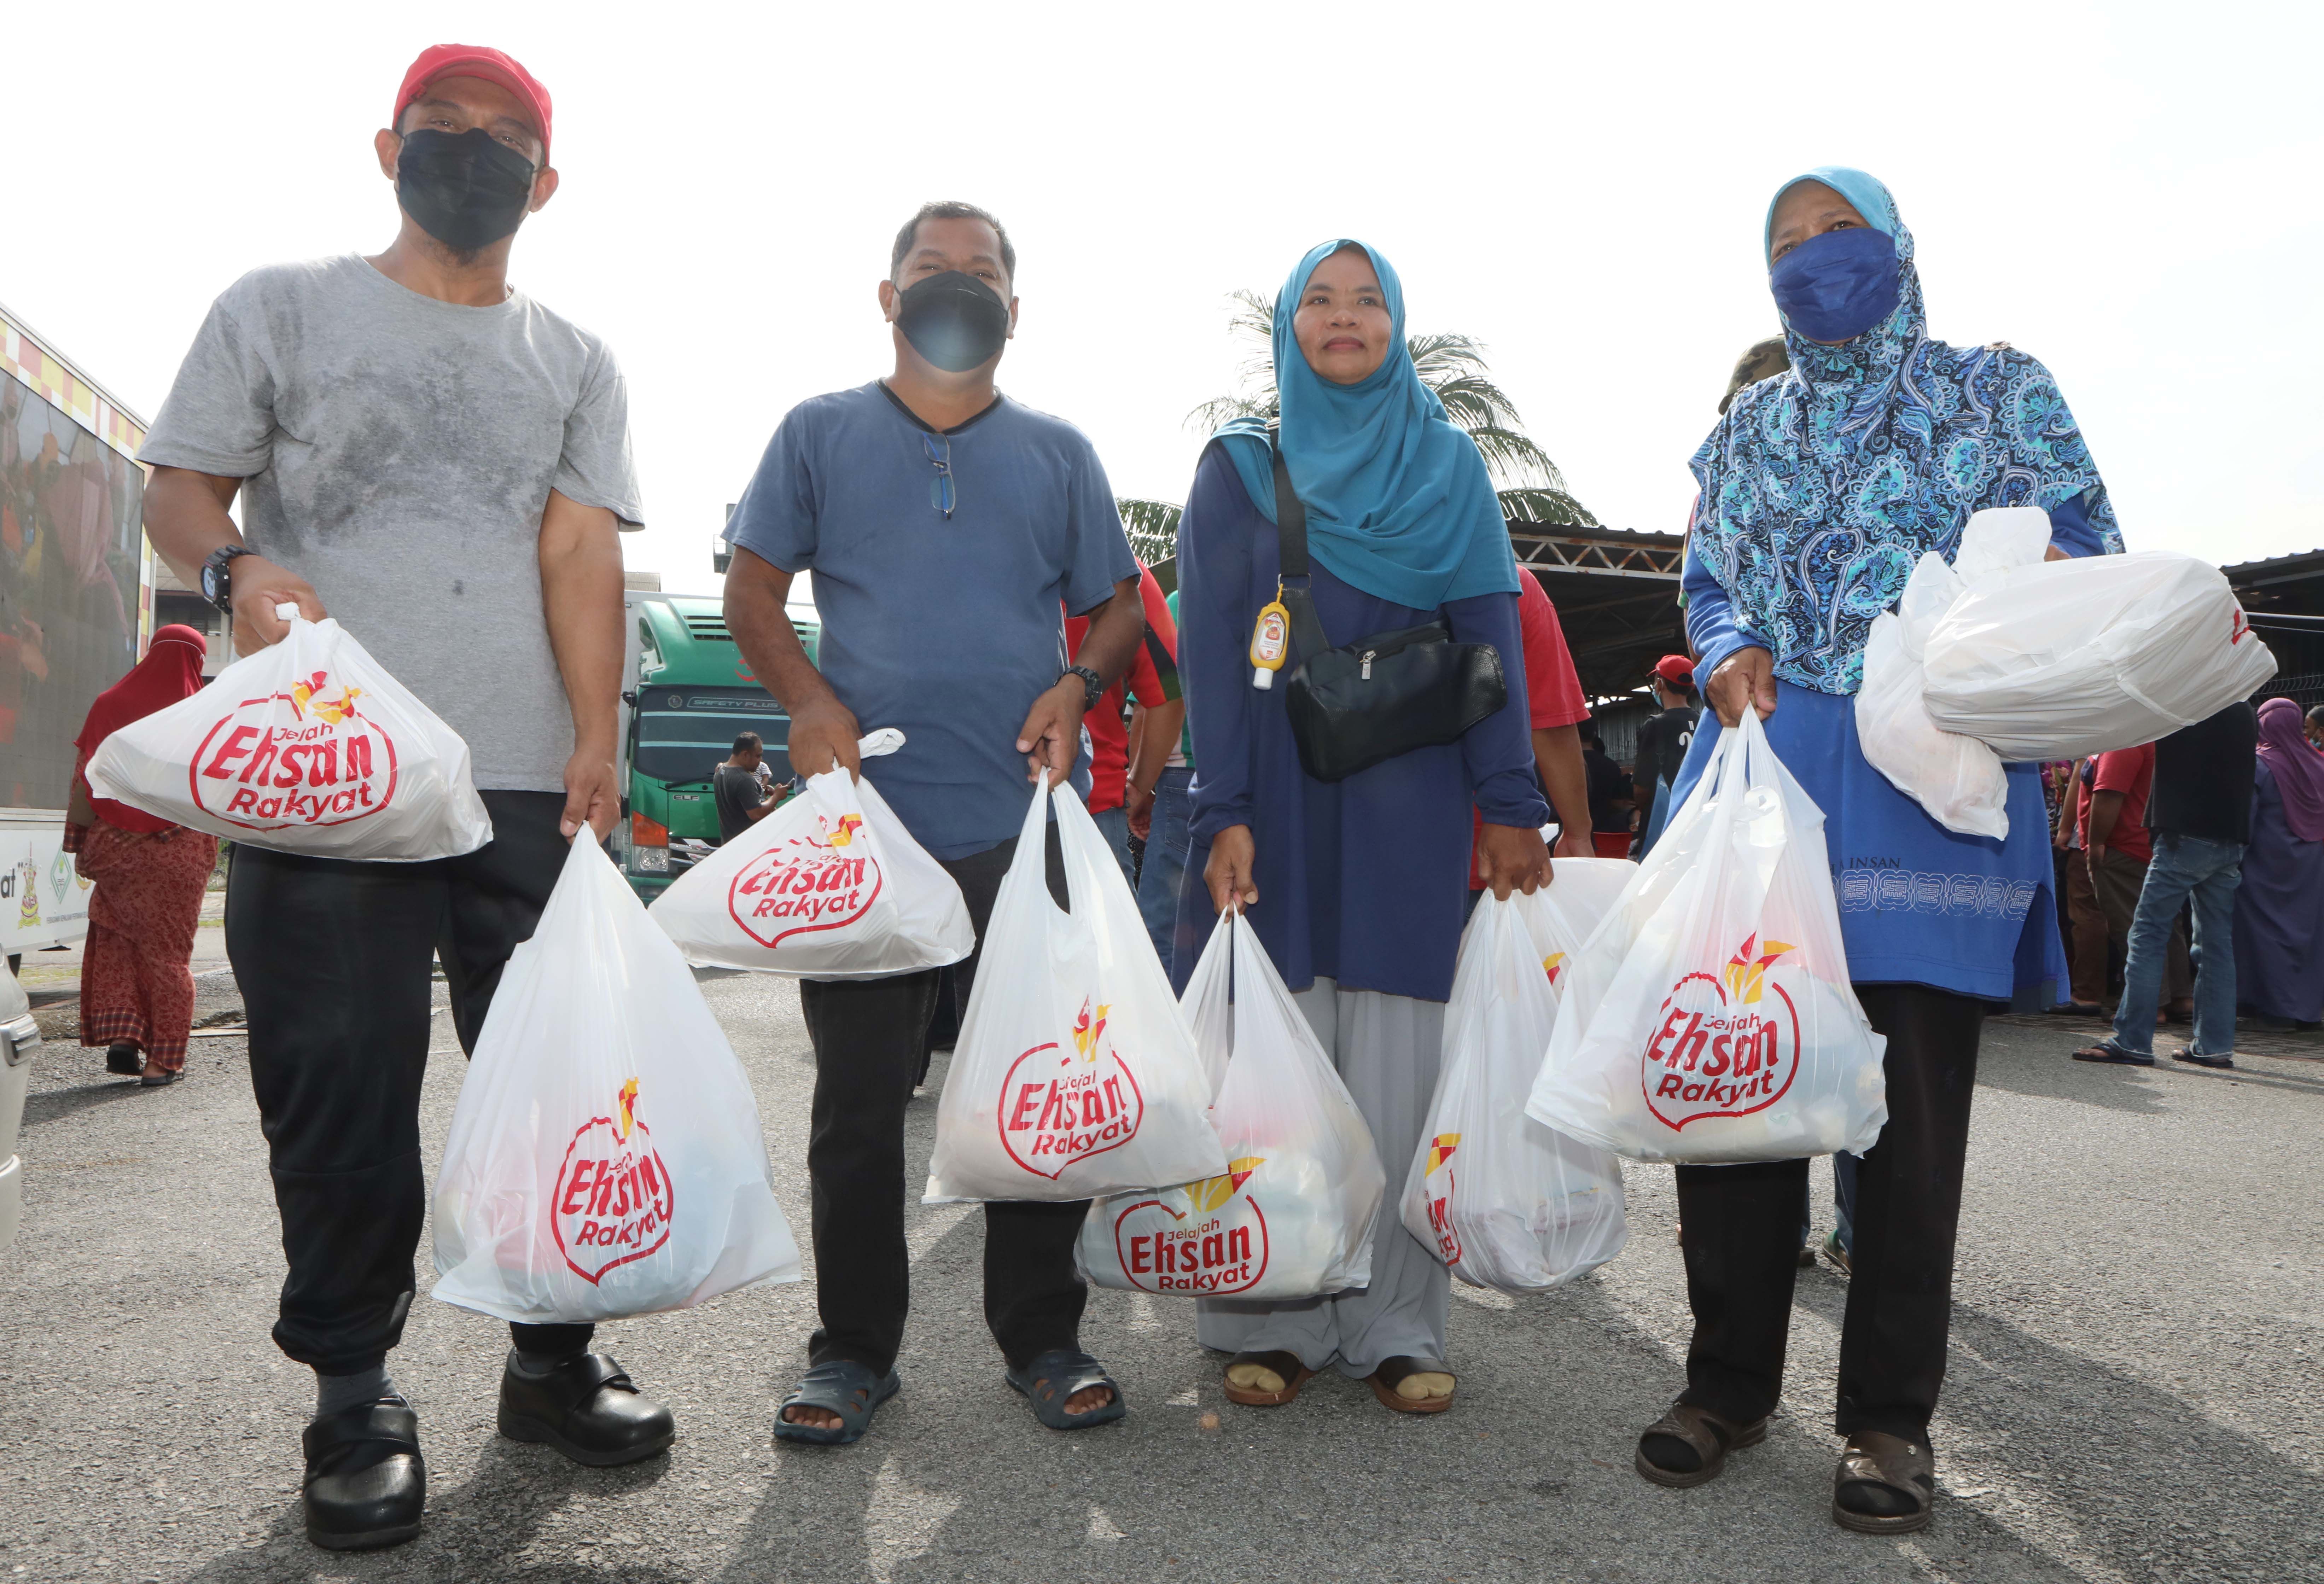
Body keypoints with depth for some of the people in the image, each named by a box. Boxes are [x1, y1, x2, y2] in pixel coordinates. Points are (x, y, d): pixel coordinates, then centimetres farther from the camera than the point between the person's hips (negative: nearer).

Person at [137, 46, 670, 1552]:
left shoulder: (578, 363, 15)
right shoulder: (281, 309, 12)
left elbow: (580, 553, 3)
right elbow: (181, 480, 9)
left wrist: (596, 744, -9)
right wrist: (235, 564, -15)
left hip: (531, 784, 2)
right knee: (343, 1091, 1)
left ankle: (554, 1356, 21)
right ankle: (355, 1394, 16)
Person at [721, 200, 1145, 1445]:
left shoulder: (1058, 452, 15)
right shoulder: (820, 434, 12)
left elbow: (1118, 607, 17)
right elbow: (752, 594, 9)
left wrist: (1080, 683, -5)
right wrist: (809, 701, -9)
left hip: (1026, 820, 1)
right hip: (865, 818, -1)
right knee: (859, 1096, 5)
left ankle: (1042, 1336, 21)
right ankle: (855, 1347, 21)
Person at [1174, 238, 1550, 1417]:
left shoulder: (1449, 467, 11)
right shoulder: (1237, 469, 8)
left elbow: (1490, 643, 5)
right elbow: (1211, 652, 0)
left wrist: (1511, 805, -4)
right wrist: (1225, 812, -10)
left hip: (1409, 801, 1)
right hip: (1275, 797, 0)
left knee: (1398, 1059, 1)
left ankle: (1395, 1327, 11)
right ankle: (1274, 1319, 11)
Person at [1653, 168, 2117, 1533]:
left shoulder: (1998, 391, 9)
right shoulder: (1751, 427, 19)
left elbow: (2090, 558, 5)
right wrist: (1728, 654, -4)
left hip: (1934, 775, -3)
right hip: (1764, 765, 3)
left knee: (1914, 1095, -1)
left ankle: (1892, 1413, 14)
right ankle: (1731, 1382, 16)